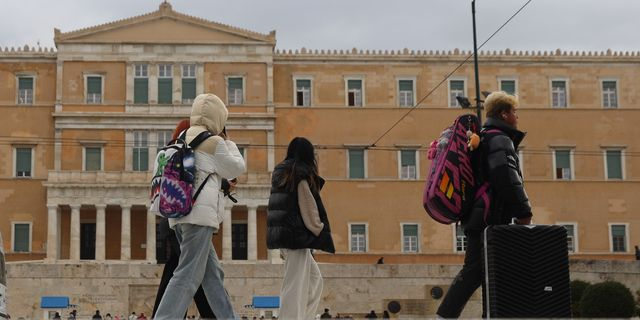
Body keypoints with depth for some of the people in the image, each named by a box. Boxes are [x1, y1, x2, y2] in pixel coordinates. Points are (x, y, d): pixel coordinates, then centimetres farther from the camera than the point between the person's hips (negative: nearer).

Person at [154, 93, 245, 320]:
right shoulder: (213, 142, -5)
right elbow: (237, 168, 5)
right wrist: (229, 143, 17)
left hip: (179, 214, 9)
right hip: (200, 213, -9)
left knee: (213, 274, 13)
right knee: (188, 275, -11)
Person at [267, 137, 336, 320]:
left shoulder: (280, 172, 17)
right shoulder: (302, 172, -7)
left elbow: (280, 205, 14)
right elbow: (308, 205, -11)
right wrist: (319, 229, -1)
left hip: (281, 232, 9)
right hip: (296, 234, -9)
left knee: (314, 279, 14)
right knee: (296, 284, -9)